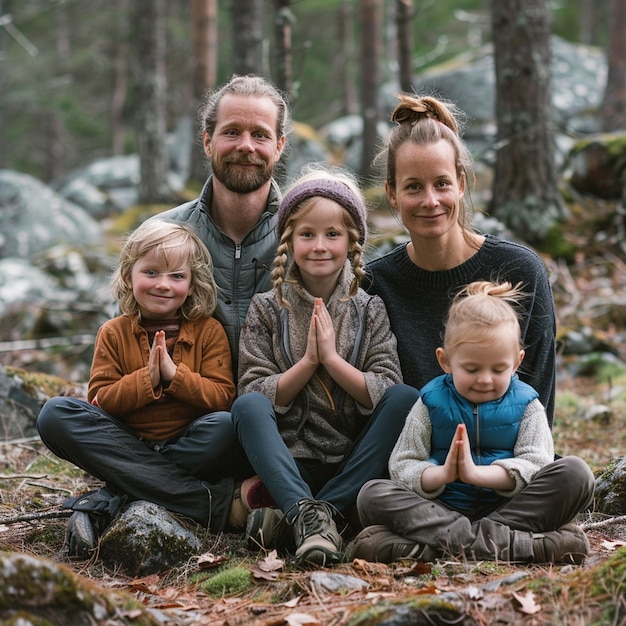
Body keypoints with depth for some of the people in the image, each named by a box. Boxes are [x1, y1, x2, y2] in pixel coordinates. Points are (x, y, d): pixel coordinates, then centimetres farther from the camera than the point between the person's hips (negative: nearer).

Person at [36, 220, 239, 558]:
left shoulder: (208, 331, 1)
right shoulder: (113, 333, 4)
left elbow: (223, 397, -8)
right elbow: (99, 400, -4)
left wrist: (173, 374, -22)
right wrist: (147, 379, -20)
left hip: (188, 447, -2)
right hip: (127, 447, 2)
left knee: (224, 426, -34)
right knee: (55, 414, -22)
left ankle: (105, 503, -28)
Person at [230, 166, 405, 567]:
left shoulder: (370, 311, 6)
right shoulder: (266, 310, 6)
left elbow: (389, 395, -5)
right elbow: (255, 396, -2)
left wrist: (332, 358, -15)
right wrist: (308, 361, -14)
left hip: (355, 467, 1)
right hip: (289, 464, -1)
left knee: (406, 400, -25)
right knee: (246, 407, -27)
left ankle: (300, 516, -28)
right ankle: (309, 514, -39)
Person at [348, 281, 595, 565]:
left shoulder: (526, 405, 7)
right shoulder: (431, 402, 6)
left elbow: (534, 466, -8)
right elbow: (401, 465, -2)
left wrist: (476, 473, -24)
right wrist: (440, 474, -25)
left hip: (510, 508, 0)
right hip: (442, 510, 0)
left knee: (575, 473, -23)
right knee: (372, 494, -24)